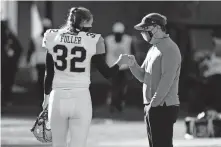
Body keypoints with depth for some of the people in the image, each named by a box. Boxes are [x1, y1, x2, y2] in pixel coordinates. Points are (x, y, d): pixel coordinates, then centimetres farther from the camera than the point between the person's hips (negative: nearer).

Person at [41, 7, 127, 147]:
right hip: (81, 98, -2)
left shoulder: (53, 37, 1)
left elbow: (49, 73, 7)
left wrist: (47, 96, 20)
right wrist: (120, 62, 20)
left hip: (58, 98, 2)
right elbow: (107, 73, 1)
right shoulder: (93, 40, -6)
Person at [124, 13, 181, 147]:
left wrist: (153, 103, -19)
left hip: (163, 107, -10)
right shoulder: (153, 49, 18)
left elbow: (167, 80, -18)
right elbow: (143, 77, 19)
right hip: (152, 106, 10)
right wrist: (133, 64, -1)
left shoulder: (169, 49, -11)